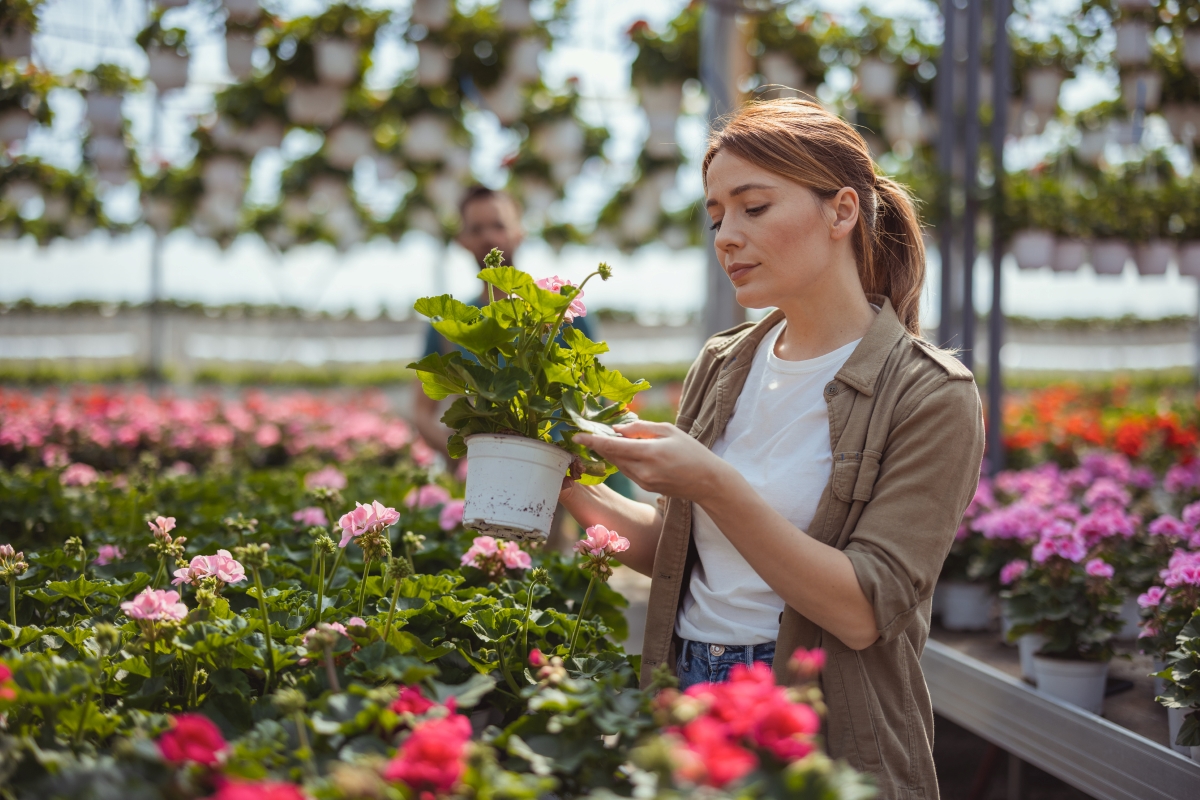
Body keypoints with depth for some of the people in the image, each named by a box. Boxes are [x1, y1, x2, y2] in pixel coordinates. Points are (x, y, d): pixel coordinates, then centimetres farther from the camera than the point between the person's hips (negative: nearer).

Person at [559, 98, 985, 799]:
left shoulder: (930, 396, -12)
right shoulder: (721, 367, 4)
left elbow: (863, 613, -20)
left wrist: (715, 485, -26)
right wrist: (569, 482, -3)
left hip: (829, 742, -5)